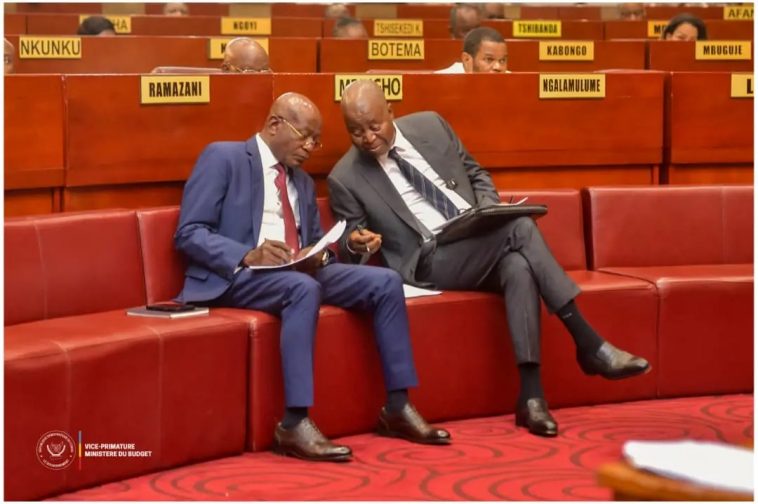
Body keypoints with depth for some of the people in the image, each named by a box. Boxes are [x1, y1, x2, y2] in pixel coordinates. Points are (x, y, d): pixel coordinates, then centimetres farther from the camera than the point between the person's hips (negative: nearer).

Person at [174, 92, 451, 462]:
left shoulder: (302, 182, 23)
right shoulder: (222, 158, -1)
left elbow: (315, 243, 26)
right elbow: (188, 233, -10)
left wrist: (317, 256, -1)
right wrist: (247, 255, -26)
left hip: (299, 273, 7)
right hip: (236, 276, -7)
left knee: (385, 282, -11)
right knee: (304, 289, -38)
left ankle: (397, 408, -7)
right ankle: (294, 425, -36)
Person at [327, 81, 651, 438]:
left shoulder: (429, 125, 10)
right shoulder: (345, 179, 0)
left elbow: (476, 175, 19)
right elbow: (348, 240, 8)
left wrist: (490, 211, -2)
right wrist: (356, 242, -16)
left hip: (484, 244, 4)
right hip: (430, 262, -4)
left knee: (520, 267, -33)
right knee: (520, 226, -29)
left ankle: (531, 396, -32)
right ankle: (590, 346, -28)